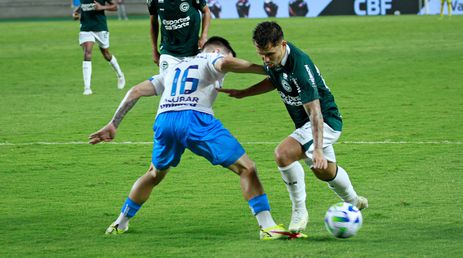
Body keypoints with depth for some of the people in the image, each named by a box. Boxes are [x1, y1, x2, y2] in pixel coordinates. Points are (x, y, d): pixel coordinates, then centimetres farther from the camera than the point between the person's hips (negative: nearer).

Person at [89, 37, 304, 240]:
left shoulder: (174, 69, 35)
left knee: (154, 174, 33)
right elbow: (225, 63, -8)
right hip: (195, 118, -6)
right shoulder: (212, 60, 18)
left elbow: (136, 91, 30)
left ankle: (120, 224, 42)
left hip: (163, 120, 6)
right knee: (246, 169, -2)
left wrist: (113, 124, 33)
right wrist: (265, 70, -3)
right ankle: (267, 227, -11)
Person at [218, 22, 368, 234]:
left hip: (325, 120, -10)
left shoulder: (300, 66, -35)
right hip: (303, 123, 10)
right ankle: (353, 201, 56)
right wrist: (243, 93, 8)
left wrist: (318, 149, -42)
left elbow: (315, 111, -36)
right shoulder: (273, 60, -10)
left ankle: (299, 212, -13)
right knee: (324, 171, 29)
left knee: (283, 154, -29)